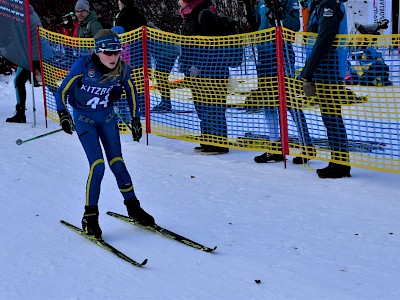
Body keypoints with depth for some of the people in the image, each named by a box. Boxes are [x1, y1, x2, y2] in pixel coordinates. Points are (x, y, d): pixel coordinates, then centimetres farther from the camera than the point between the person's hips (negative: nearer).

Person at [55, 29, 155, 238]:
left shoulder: (122, 69, -13)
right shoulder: (83, 65, -22)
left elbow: (131, 93, 6)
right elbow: (63, 91, -12)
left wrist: (135, 120, 8)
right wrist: (63, 115, -21)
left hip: (107, 116, 3)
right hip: (83, 118, -3)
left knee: (116, 162, 1)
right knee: (97, 165, -14)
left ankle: (133, 207, 17)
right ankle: (90, 217, -1)